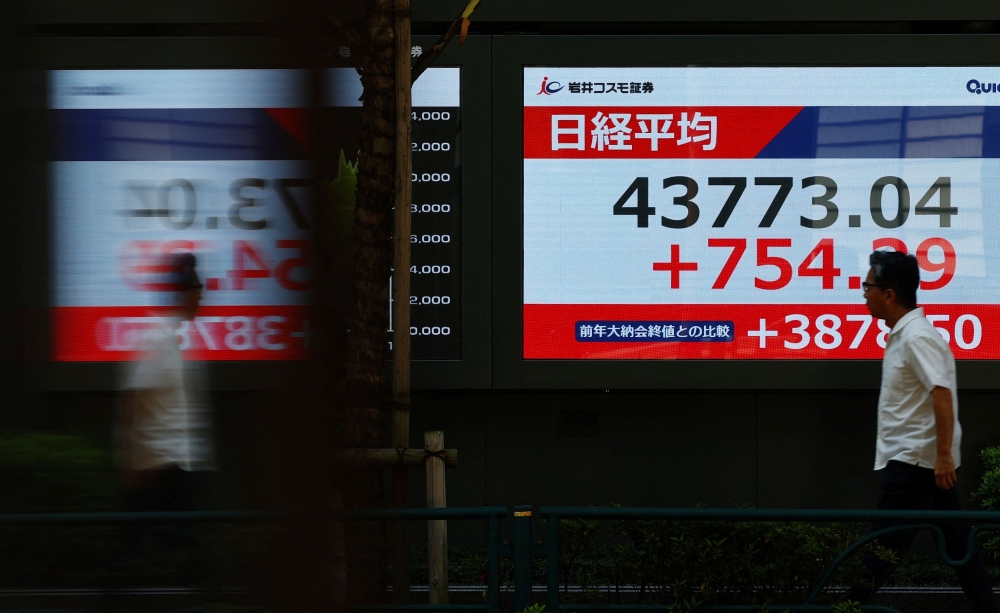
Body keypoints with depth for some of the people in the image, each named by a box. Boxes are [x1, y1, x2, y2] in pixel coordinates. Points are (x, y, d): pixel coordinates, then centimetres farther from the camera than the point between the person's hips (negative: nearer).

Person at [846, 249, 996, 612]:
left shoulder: (916, 337, -17)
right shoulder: (903, 334, 14)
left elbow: (942, 394, -24)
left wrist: (944, 454, -26)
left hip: (914, 459, -10)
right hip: (924, 458, 10)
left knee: (885, 543, -6)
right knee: (956, 540, 9)